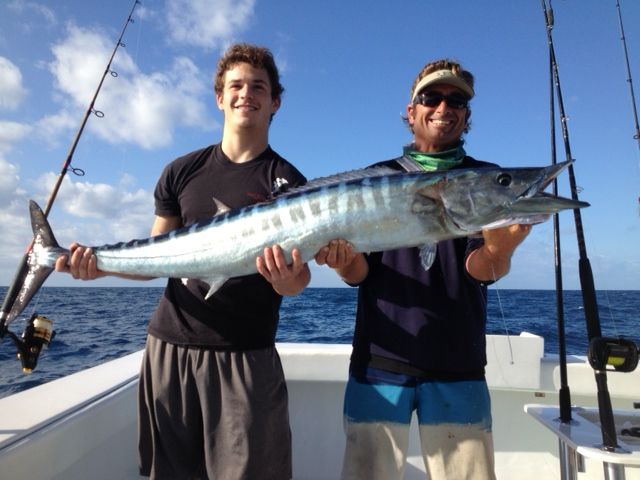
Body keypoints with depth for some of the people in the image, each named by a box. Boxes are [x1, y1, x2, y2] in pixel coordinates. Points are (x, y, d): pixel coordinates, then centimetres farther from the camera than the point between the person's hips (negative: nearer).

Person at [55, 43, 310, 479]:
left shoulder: (287, 182, -2)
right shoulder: (183, 171, 7)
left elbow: (300, 275, -7)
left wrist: (291, 279, -29)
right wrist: (101, 264, -7)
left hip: (245, 356, -2)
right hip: (169, 345, 3)